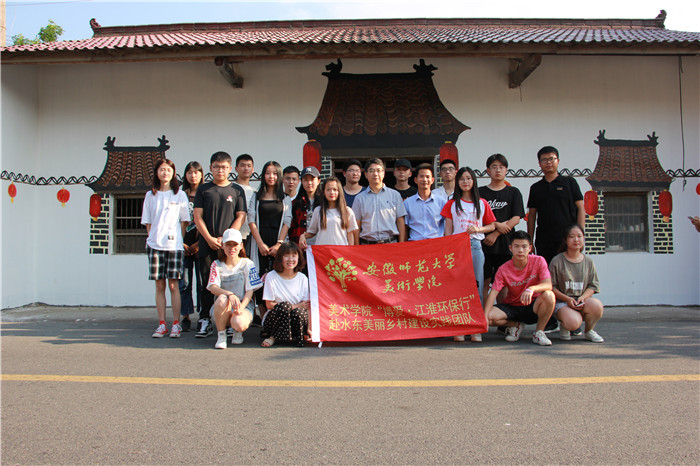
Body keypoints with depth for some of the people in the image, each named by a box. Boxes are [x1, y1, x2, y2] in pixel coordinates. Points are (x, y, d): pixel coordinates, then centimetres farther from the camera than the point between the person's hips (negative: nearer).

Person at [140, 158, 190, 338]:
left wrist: (180, 240, 1)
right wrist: (152, 238, 4)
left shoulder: (180, 195, 6)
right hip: (154, 245, 2)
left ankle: (176, 324, 5)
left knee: (174, 285, -2)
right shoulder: (150, 195, 12)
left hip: (174, 245, -2)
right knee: (159, 285, 4)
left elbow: (184, 221, 6)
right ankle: (162, 325, 10)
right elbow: (148, 222, 14)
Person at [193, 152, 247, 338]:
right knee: (207, 282, 2)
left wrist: (225, 238, -7)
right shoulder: (203, 189, 10)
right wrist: (209, 239, -7)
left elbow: (241, 217, 4)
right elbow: (198, 217, 5)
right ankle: (205, 321, 10)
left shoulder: (237, 190, 8)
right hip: (207, 244, 1)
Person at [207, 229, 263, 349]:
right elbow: (213, 288, -9)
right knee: (222, 299, -35)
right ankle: (221, 334, -13)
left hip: (244, 305, -1)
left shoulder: (247, 264, 3)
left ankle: (237, 332, 6)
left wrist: (241, 307, -23)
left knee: (239, 324, -35)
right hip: (221, 308, 1)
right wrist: (230, 294, -29)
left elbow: (250, 291, -4)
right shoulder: (216, 265, 7)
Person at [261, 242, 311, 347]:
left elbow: (307, 305, -4)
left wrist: (309, 330, -19)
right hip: (274, 318, -1)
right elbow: (269, 304, -7)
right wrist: (295, 306, -12)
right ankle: (274, 336, -13)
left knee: (298, 312, -33)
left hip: (296, 320, 1)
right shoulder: (271, 276, -5)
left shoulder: (302, 278, 1)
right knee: (284, 305, -32)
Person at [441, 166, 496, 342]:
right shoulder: (452, 204, 9)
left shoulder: (482, 203, 11)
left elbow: (491, 226, 13)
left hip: (475, 246, 1)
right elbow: (448, 229, 7)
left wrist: (478, 229, -6)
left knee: (477, 285, -1)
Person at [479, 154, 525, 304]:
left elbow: (516, 219, 1)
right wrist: (497, 224, -11)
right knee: (484, 283, -2)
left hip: (505, 244, 0)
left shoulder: (513, 192, 10)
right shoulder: (480, 192, 9)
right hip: (484, 243, 0)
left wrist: (496, 234, -9)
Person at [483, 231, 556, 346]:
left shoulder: (538, 261, -11)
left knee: (549, 295, -33)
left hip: (533, 306, -1)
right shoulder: (503, 269, -12)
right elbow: (493, 293, -20)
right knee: (490, 316, -27)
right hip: (512, 307, 1)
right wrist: (484, 317, -35)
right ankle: (515, 325, 7)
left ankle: (539, 332, -11)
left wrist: (532, 289, -45)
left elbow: (548, 285, -22)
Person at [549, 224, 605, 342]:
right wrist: (567, 299, -16)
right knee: (573, 322, -34)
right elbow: (551, 286, -3)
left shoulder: (588, 261, 10)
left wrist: (583, 297, -12)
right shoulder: (557, 261, -1)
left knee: (597, 305, -31)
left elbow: (593, 285, 8)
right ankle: (564, 326, 7)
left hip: (583, 301, 4)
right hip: (562, 302, -4)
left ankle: (589, 331, 0)